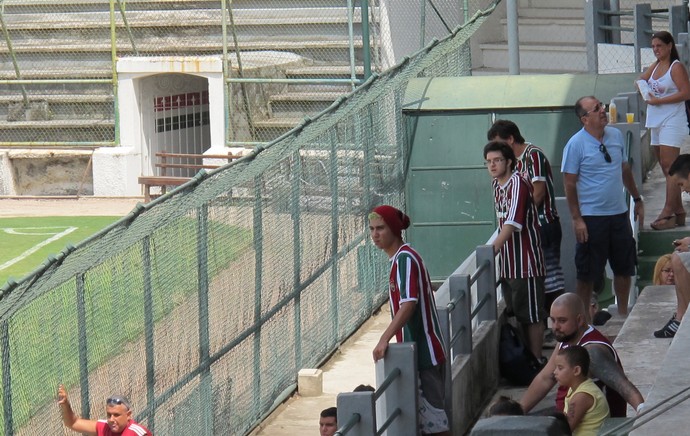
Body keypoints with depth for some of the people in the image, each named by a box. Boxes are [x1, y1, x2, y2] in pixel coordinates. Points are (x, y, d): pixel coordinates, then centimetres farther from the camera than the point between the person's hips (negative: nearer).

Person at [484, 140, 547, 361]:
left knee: (532, 316, 0)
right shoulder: (496, 184, 9)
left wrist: (491, 252, -31)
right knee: (519, 315, 14)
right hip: (508, 263, 8)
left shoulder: (517, 183, -17)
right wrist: (495, 250, 11)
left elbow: (512, 224, -26)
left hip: (526, 262, -8)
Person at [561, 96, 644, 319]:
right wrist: (577, 219, -15)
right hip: (591, 217, -6)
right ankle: (583, 317, 13)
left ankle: (623, 312, 28)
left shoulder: (616, 135, 5)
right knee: (587, 273, 2)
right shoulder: (576, 144, -13)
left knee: (624, 267, 13)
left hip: (619, 213, 6)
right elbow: (569, 183, -12)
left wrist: (637, 200, 18)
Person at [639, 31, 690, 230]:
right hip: (656, 122, 9)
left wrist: (659, 100, -19)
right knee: (667, 168, 10)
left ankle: (668, 214, -16)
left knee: (669, 168, -12)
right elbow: (641, 80, 25)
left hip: (672, 122, -9)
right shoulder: (655, 66, 13)